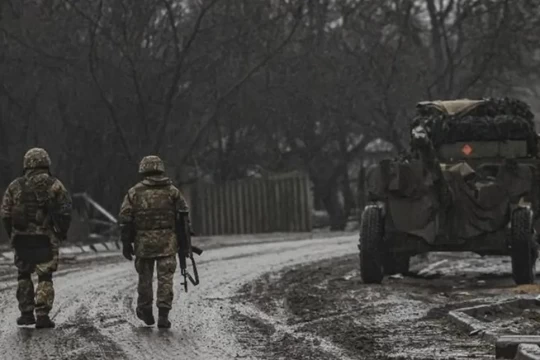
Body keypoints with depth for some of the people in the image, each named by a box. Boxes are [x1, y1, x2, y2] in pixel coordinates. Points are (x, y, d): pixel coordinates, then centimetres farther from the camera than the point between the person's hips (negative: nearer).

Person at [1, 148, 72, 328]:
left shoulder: (15, 186, 4)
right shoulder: (54, 185, -1)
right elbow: (65, 212, -4)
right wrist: (61, 233, 7)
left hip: (21, 237, 2)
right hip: (46, 239, -2)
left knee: (24, 275, 16)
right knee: (45, 277, 3)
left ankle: (26, 313, 13)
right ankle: (42, 315, -5)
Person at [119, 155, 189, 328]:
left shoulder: (134, 193, 2)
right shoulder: (172, 191, 3)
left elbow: (125, 220, 0)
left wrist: (126, 243, 6)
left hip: (143, 242, 1)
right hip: (167, 242, -1)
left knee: (145, 277, 15)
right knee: (165, 278, -1)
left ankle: (145, 311, 27)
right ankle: (163, 315, -7)